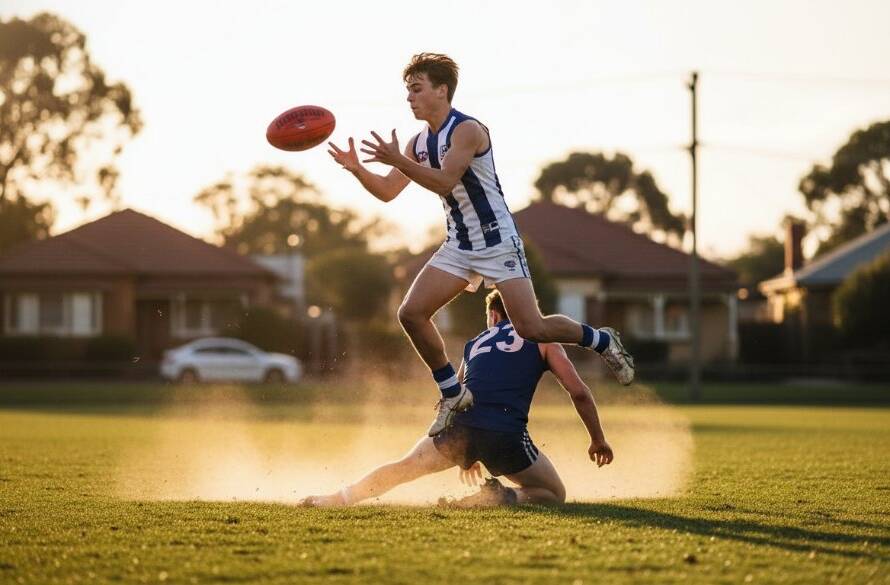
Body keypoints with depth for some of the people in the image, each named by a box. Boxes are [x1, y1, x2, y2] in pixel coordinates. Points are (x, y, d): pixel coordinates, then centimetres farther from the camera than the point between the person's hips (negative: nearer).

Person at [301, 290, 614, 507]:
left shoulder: (474, 344, 29)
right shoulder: (541, 338, 16)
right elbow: (579, 392, 9)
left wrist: (466, 455, 48)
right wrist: (598, 440, 21)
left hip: (460, 426, 3)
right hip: (506, 435, -3)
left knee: (401, 469, 24)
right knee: (554, 494, 14)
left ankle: (339, 498, 22)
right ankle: (504, 496, -12)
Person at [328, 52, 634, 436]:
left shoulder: (467, 130, -16)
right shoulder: (419, 143, 9)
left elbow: (445, 181, -28)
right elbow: (387, 192, 12)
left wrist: (398, 161, -32)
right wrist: (357, 170, -5)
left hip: (498, 242, -8)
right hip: (458, 247, 8)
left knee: (532, 328, -15)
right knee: (411, 313, -8)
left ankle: (602, 341, 12)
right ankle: (453, 396, 6)